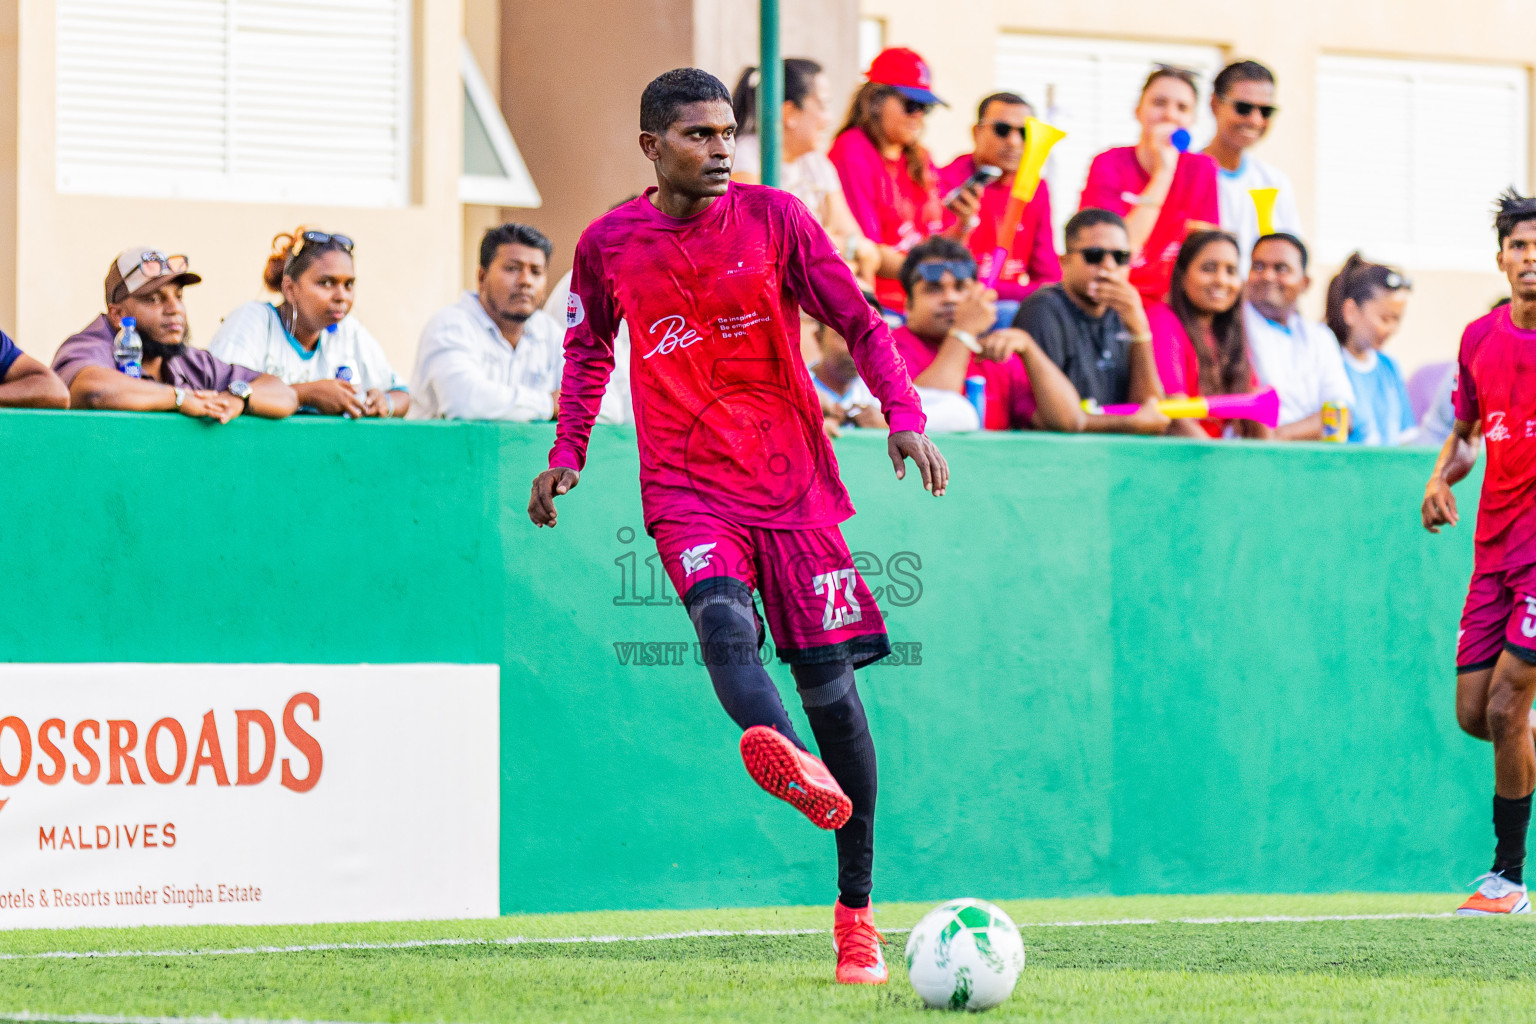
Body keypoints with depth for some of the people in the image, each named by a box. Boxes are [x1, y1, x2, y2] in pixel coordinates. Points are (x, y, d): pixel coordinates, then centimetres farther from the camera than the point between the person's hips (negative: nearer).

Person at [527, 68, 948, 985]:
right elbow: (589, 347, 24)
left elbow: (861, 323, 3)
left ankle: (856, 912, 8)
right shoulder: (610, 244, 6)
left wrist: (906, 417, -10)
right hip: (686, 488, 0)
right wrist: (568, 452, 15)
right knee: (723, 617, -31)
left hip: (793, 479, 0)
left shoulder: (775, 218, 1)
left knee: (829, 679, -1)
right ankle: (783, 757, -64)